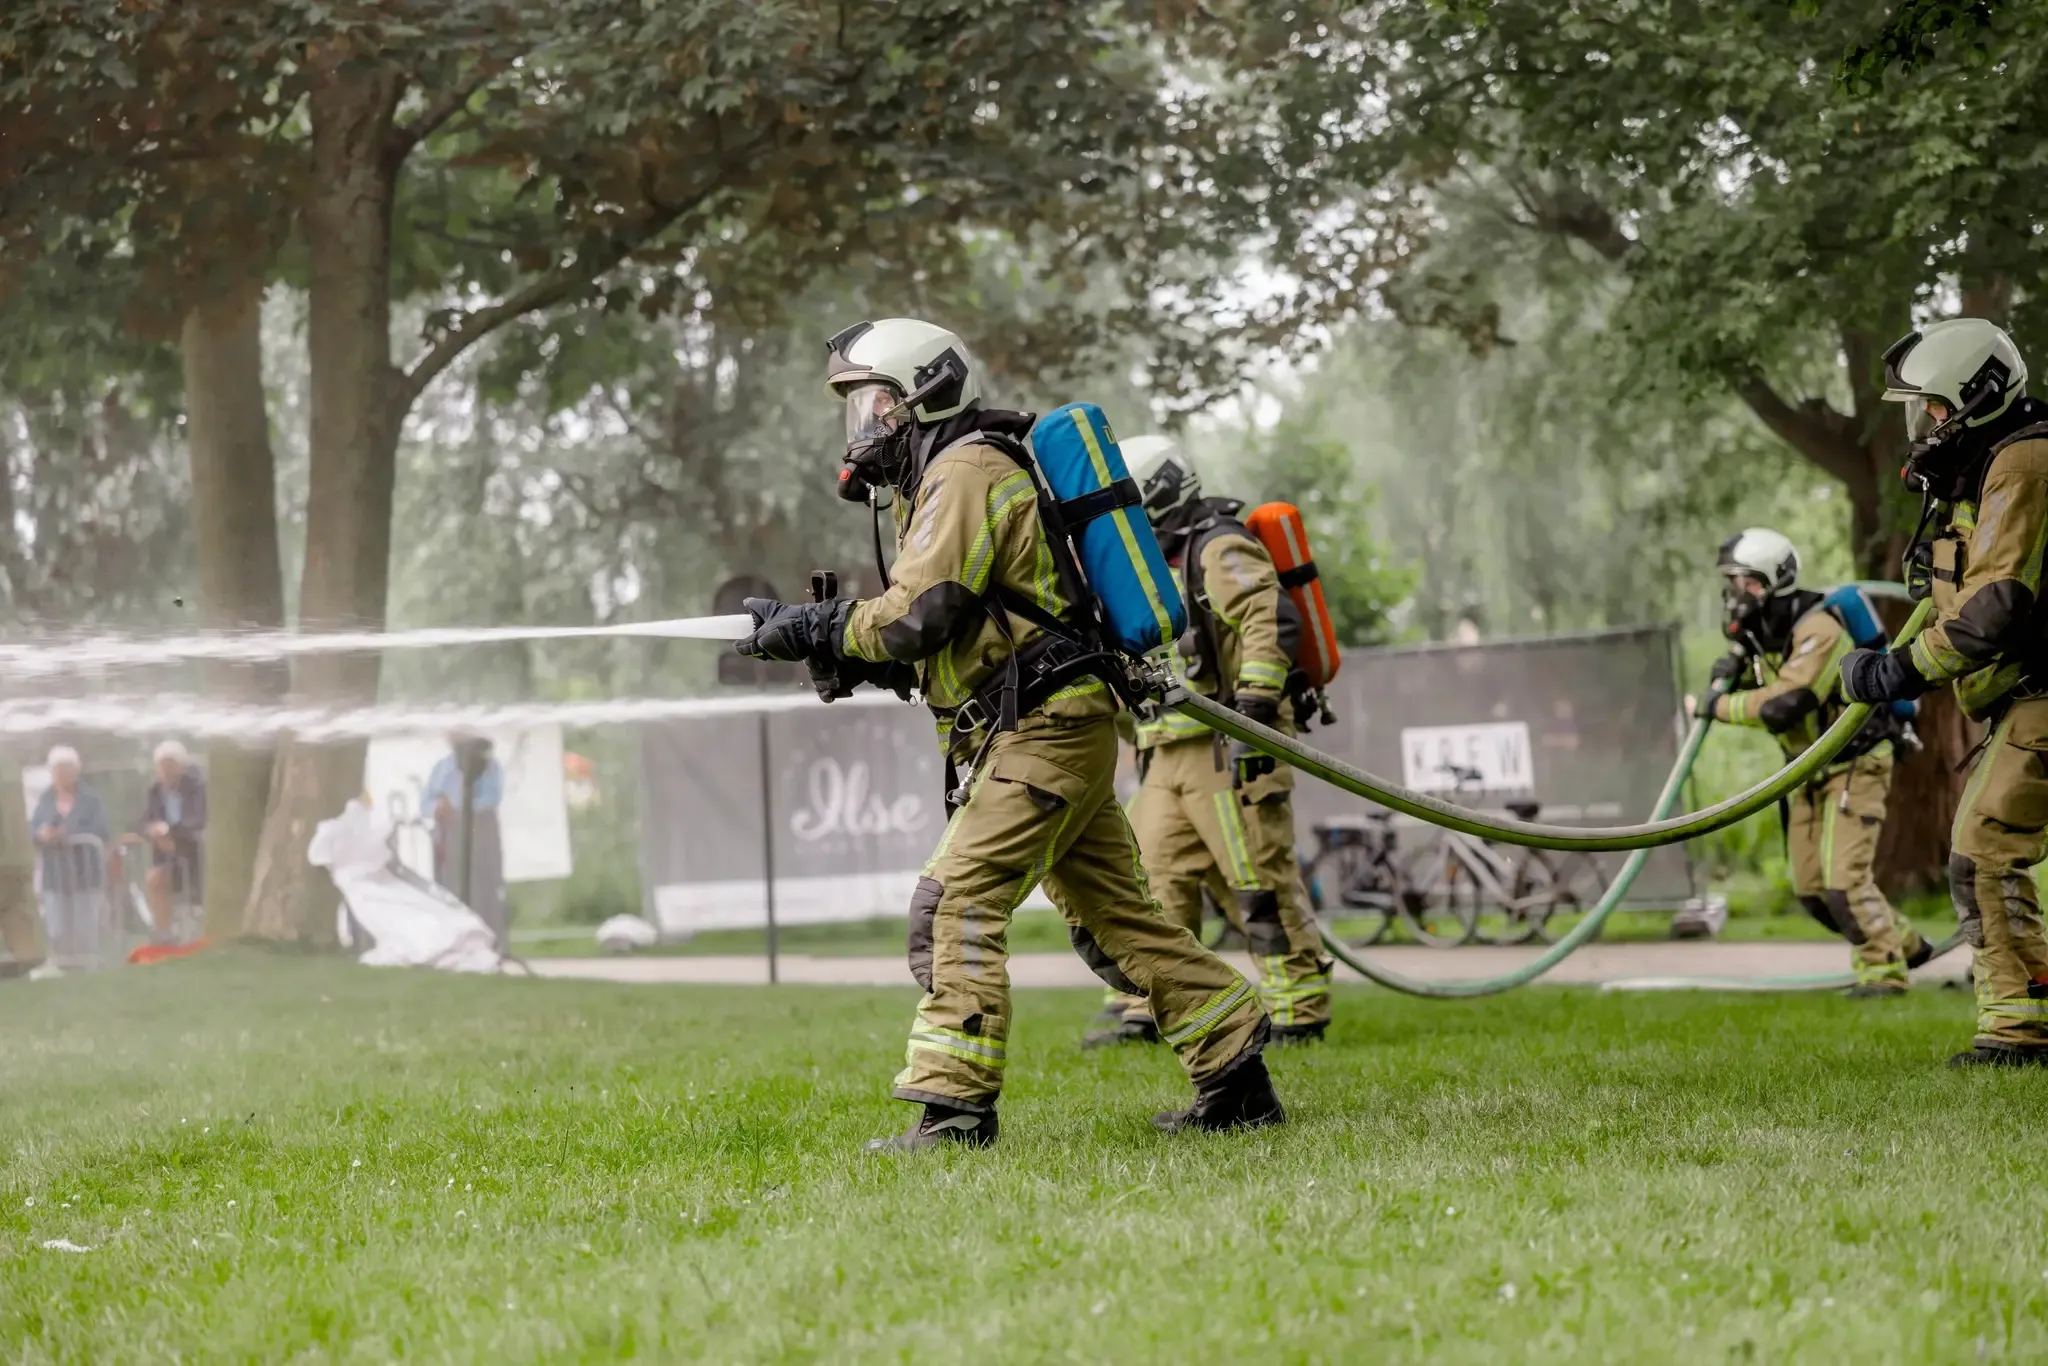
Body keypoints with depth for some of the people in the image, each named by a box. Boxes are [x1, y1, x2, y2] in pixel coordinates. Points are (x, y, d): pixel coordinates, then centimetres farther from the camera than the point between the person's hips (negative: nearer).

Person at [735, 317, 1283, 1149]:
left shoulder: (965, 471, -10)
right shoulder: (937, 480, 22)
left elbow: (918, 614, -21)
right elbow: (950, 642, 21)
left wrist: (816, 628, -10)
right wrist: (846, 656, 5)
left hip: (1042, 730, -10)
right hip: (1057, 732, 10)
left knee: (954, 904, -13)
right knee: (1114, 916, 12)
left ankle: (955, 1105, -15)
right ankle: (1238, 1081, 15)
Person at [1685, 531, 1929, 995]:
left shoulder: (1817, 631, -25)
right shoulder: (1759, 634, 3)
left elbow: (1781, 706, -34)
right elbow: (1755, 697, 12)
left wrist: (1714, 706, -24)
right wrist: (1731, 674, -10)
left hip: (1856, 767, -9)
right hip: (1809, 772, 9)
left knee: (1844, 879, -16)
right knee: (1810, 887, 9)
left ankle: (1883, 970, -2)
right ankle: (1904, 943, 25)